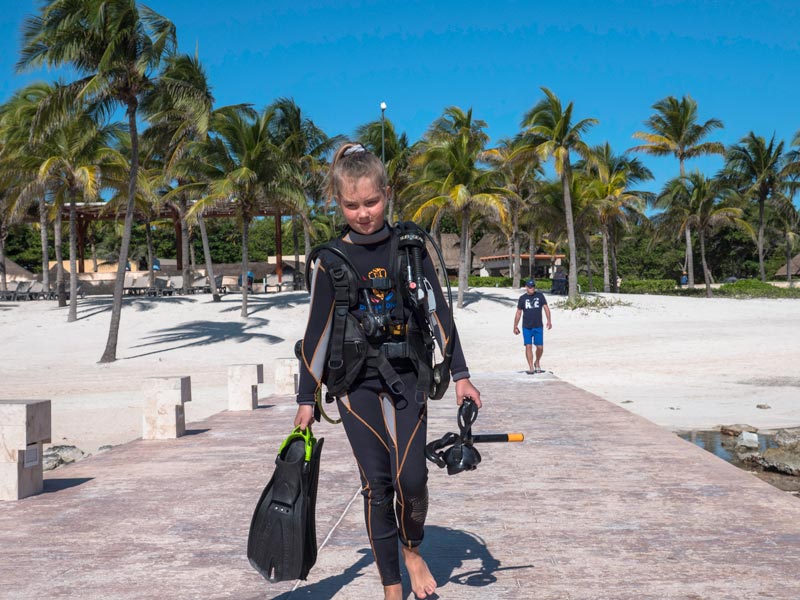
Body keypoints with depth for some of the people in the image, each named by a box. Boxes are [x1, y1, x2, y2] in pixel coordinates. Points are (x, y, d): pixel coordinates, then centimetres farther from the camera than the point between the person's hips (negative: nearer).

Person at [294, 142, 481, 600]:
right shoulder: (331, 260, -2)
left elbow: (438, 311, 3)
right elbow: (318, 332, 2)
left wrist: (460, 374, 2)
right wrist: (307, 398, 3)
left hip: (407, 377, 0)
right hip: (356, 382, 0)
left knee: (411, 478, -11)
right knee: (377, 485, 2)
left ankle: (413, 548, 21)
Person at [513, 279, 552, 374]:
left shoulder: (540, 296, 3)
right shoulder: (522, 298, 3)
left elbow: (546, 308, -1)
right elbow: (518, 313, 8)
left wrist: (549, 320, -14)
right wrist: (515, 327, 8)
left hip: (538, 327, 0)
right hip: (526, 327, 0)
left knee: (540, 347, 0)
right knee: (528, 346, -5)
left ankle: (537, 363, 26)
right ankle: (531, 367, 2)